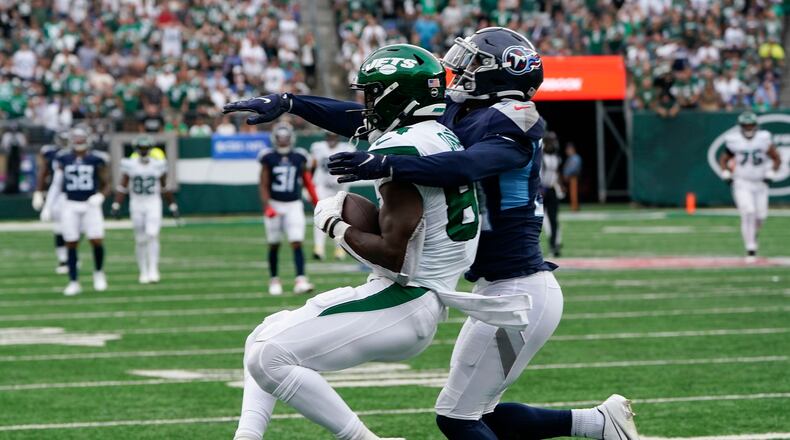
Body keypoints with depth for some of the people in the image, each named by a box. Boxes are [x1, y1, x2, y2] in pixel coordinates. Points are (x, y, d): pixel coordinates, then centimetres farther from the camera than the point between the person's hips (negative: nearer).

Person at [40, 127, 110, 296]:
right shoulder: (64, 161, 4)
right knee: (71, 244, 0)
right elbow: (56, 185, 10)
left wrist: (100, 196, -15)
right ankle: (73, 282, 7)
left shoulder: (96, 160, -1)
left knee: (97, 241, -10)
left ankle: (98, 272, 17)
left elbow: (106, 185, 5)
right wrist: (47, 207, 6)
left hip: (90, 205, -1)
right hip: (71, 206, 1)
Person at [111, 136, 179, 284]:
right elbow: (122, 187, -1)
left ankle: (153, 270, -15)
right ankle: (143, 272, 16)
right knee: (140, 239, 5)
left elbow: (165, 188, 11)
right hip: (136, 205, 1)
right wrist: (116, 205, -10)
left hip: (153, 204, -1)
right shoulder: (129, 165, -2)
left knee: (152, 234, -17)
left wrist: (172, 205, 13)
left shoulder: (158, 165, 0)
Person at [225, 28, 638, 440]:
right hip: (501, 287, 9)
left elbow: (465, 166, -37)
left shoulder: (509, 126, -16)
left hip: (518, 294, -9)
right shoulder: (457, 120, 9)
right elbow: (367, 121, 8)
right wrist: (287, 103, 5)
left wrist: (384, 165, -46)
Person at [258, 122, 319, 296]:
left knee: (297, 243, -11)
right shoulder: (269, 158, -2)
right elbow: (263, 185, -3)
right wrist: (267, 207, -14)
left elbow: (307, 182, 11)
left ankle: (300, 281, -18)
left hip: (294, 205, 1)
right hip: (274, 204, -1)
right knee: (274, 245, 9)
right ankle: (274, 280, 21)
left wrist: (317, 203, 9)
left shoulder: (299, 158, 3)